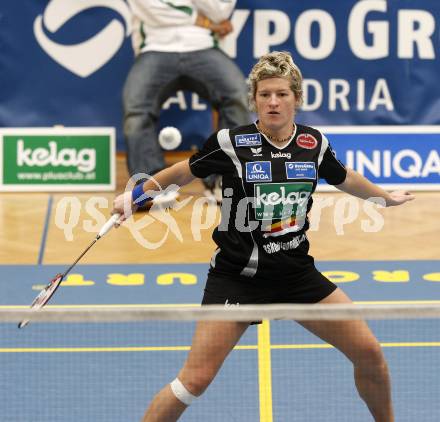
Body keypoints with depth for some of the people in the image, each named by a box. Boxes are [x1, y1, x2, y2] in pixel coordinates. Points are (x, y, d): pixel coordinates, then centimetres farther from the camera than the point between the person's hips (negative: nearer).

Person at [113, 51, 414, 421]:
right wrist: (136, 195, 10)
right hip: (237, 276, -4)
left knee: (370, 355, 0)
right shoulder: (230, 143, -13)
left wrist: (387, 197, 34)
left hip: (298, 274, 4)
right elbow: (184, 171, 6)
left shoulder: (314, 143, -2)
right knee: (196, 380, -11)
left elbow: (345, 179, 20)